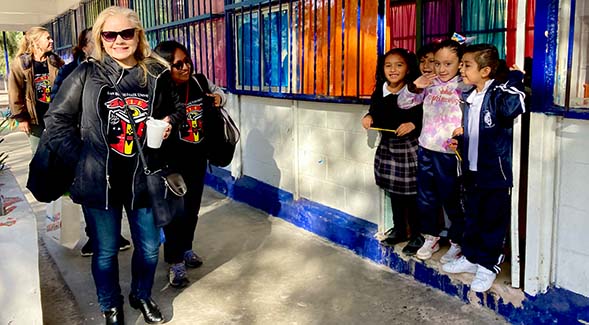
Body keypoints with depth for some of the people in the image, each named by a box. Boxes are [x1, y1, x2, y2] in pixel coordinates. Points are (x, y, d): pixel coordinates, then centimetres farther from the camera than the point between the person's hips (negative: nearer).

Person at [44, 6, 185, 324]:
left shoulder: (157, 74, -1)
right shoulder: (87, 74, -6)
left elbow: (176, 107, 17)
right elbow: (57, 120, 0)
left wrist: (170, 121, -5)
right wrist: (81, 159, -6)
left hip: (143, 179, 2)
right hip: (99, 181, -2)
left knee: (149, 247, 16)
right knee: (105, 251, 13)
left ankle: (141, 295, 44)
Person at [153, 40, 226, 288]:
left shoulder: (200, 82, -4)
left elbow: (218, 92, 16)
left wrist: (219, 99, -6)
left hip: (198, 158, 6)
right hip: (173, 162, -6)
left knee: (192, 207, 20)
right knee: (175, 210, 5)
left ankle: (186, 248, 41)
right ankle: (175, 261, 22)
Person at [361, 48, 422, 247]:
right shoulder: (379, 93, 4)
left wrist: (414, 124, -26)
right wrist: (369, 118, -4)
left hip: (411, 148, -5)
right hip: (388, 147, 5)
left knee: (412, 194, 1)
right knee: (395, 192, 17)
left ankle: (417, 234, 18)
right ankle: (399, 230, 32)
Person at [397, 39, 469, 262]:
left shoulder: (464, 87, -9)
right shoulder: (429, 84, 5)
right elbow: (403, 103, 9)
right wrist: (414, 87, -5)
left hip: (449, 152, -5)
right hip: (426, 150, 5)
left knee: (452, 200, 8)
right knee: (426, 198, 16)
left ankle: (456, 243, 25)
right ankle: (431, 238, 33)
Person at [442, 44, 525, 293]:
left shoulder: (498, 93, -14)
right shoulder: (469, 98, 10)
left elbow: (511, 109, -37)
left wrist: (514, 79, -27)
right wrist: (460, 139, 6)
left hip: (496, 171, -8)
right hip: (473, 169, 8)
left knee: (493, 220, 6)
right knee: (472, 217, 18)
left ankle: (488, 265, 19)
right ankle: (471, 257, 33)